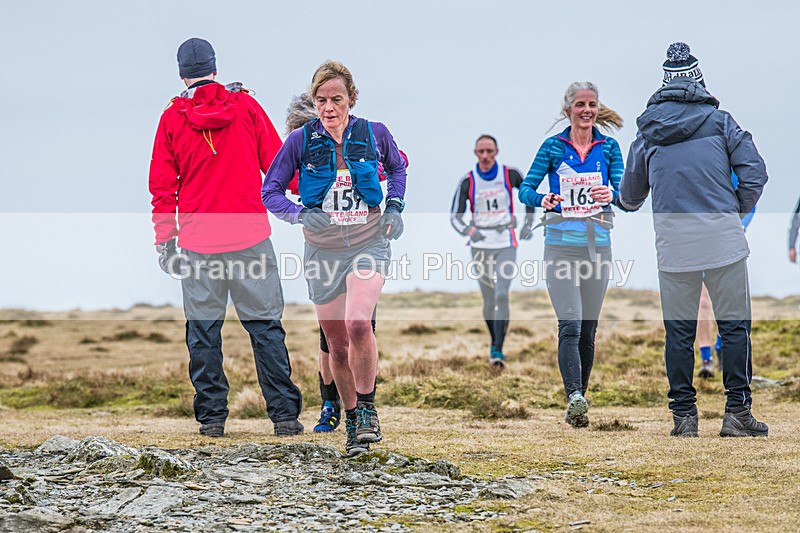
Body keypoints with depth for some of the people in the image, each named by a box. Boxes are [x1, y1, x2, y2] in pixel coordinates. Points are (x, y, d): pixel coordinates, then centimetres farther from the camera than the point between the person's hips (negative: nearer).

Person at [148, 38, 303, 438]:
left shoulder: (172, 118, 4)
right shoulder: (245, 106, 3)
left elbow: (162, 185, 5)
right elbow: (277, 165, 7)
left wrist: (164, 239, 9)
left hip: (198, 242, 0)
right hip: (250, 238, 0)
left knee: (204, 330, 6)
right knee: (265, 326, 3)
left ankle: (211, 415, 6)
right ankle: (284, 414, 0)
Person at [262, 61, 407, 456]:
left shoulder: (374, 134, -3)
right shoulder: (300, 141, -5)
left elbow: (397, 167, 19)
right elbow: (271, 192, 1)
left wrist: (394, 206, 4)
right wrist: (302, 215, -16)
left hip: (369, 244, -1)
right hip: (323, 250, 2)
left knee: (358, 324, -25)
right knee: (337, 344, 6)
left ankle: (367, 407, -6)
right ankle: (352, 423, 25)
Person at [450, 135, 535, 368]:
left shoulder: (510, 174, -3)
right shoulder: (467, 182, -5)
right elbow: (455, 216, -4)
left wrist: (528, 224, 6)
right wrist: (470, 231, -24)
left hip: (506, 244, -1)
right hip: (481, 245, 1)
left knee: (502, 295, -16)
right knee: (489, 301, 7)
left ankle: (497, 350, -16)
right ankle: (494, 342, 30)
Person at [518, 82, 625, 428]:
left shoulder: (608, 147, 5)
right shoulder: (553, 147, 2)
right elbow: (525, 189, -1)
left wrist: (612, 195, -27)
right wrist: (543, 200, -23)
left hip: (597, 245, 3)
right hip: (561, 245, -3)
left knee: (588, 330, 9)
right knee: (570, 325, -15)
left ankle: (579, 398, 19)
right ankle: (574, 398, -25)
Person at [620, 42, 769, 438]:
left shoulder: (647, 131, 11)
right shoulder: (719, 120, 6)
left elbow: (629, 197, 21)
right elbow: (755, 173, -3)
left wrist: (628, 203, 44)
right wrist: (738, 213, 11)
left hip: (673, 242, 2)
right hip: (722, 236, -2)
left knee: (678, 330, 7)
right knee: (734, 325, 3)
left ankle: (684, 416, 7)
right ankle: (737, 412, 2)